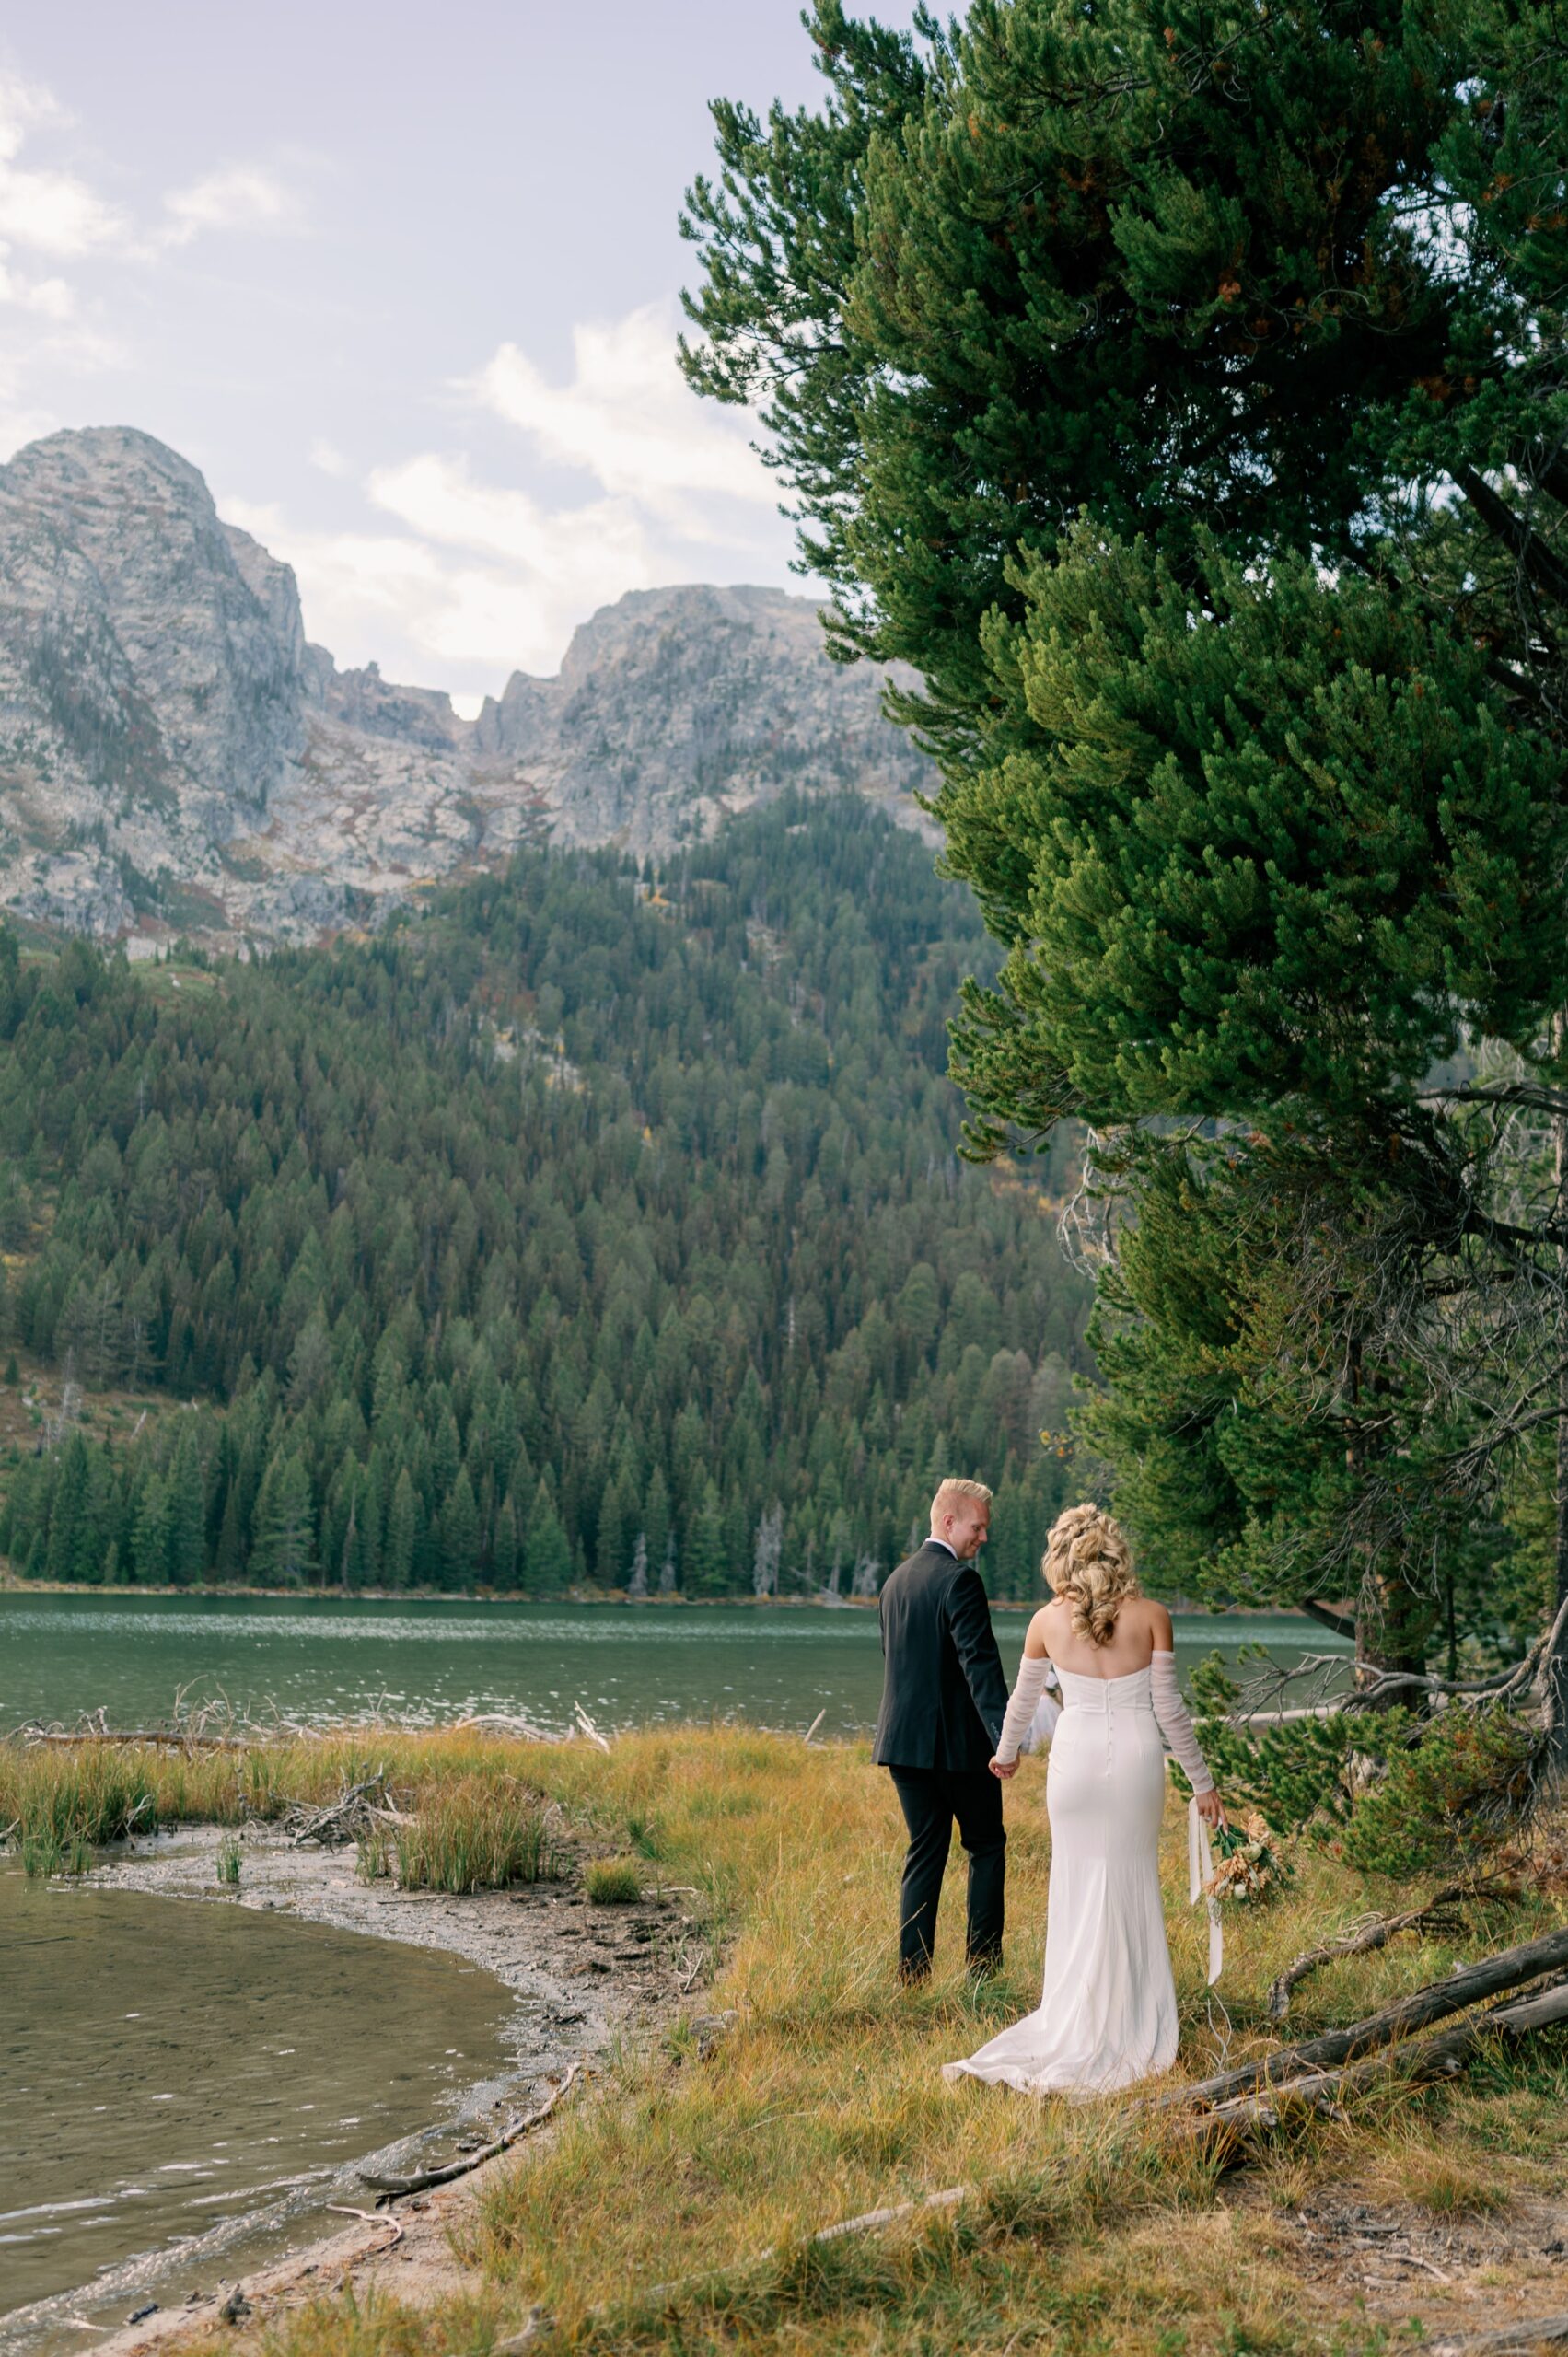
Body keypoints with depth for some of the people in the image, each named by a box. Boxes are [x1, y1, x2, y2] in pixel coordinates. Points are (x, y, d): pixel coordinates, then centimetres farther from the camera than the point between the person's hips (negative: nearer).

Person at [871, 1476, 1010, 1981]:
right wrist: (1002, 1734, -28)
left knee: (925, 1851, 11)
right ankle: (982, 1965, 7)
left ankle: (912, 1972, 7)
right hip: (958, 1740, -7)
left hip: (903, 1738, 7)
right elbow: (980, 1662, -23)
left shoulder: (896, 1580, 13)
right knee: (986, 1846, 8)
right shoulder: (959, 1579, -14)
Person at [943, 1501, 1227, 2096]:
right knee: (1132, 1889, 11)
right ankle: (1130, 2030, 16)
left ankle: (1073, 2031, 13)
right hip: (1137, 1758, 0)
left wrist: (1005, 1754, 33)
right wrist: (1201, 1781, 8)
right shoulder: (1151, 1616, -3)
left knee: (1078, 1890, 10)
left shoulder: (1047, 1622, 1)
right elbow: (1169, 1708, -2)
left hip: (1076, 1758, 0)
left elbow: (1022, 1700, 14)